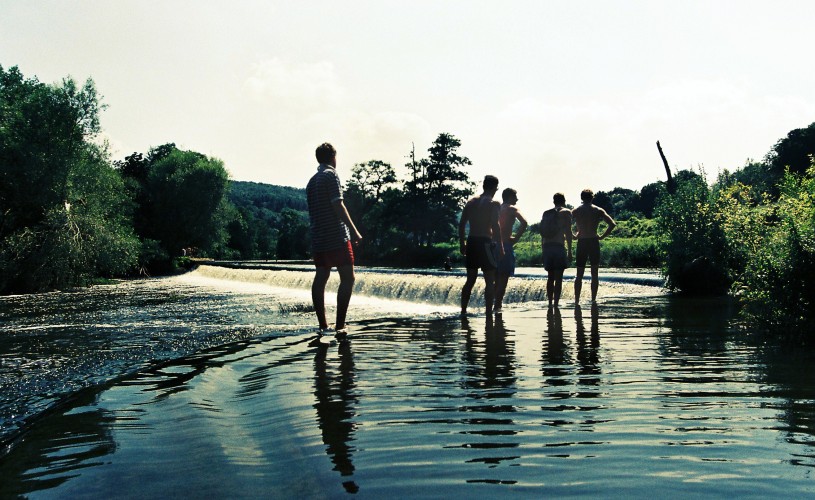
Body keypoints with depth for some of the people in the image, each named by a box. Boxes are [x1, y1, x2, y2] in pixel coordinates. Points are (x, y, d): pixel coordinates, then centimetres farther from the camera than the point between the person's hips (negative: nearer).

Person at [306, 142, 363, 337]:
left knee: (320, 277, 8)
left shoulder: (312, 181, 18)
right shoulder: (331, 175, -6)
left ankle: (323, 325, 9)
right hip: (336, 237, -8)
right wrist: (353, 230, -15)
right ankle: (340, 325, -12)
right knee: (347, 278, -6)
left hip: (317, 238, 8)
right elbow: (338, 205, -15)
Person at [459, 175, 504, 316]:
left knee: (470, 280, 15)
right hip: (485, 242, -6)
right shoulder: (494, 203, -5)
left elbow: (461, 223, 10)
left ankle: (463, 311, 15)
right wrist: (500, 247, -11)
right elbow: (495, 226, -15)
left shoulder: (471, 201, 12)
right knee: (490, 280, 2)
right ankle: (489, 312, -1)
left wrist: (462, 243, 16)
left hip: (471, 242, 6)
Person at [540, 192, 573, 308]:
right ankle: (556, 303, -6)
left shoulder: (546, 213, 15)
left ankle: (550, 303, 14)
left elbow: (542, 232, 12)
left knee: (550, 276, 14)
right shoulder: (566, 212, 2)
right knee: (558, 277, -2)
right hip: (559, 246, -5)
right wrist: (569, 251, -4)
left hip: (547, 247, 5)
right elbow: (568, 232, -5)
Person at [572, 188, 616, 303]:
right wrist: (602, 236, 0)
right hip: (594, 242, -1)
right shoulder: (598, 211, 2)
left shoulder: (575, 211, 4)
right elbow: (612, 224, -7)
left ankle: (577, 300, 5)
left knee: (579, 275, 9)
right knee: (594, 274, 8)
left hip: (581, 243, 1)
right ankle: (593, 299, 5)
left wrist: (573, 236, 8)